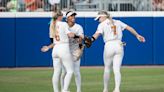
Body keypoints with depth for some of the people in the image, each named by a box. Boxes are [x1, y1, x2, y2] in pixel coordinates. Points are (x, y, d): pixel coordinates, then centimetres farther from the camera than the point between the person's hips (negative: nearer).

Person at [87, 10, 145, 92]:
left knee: (107, 69, 13)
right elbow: (129, 28, 14)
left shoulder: (102, 25, 1)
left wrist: (91, 39, -34)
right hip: (119, 45, 3)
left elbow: (97, 33, -18)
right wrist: (137, 35, 21)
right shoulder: (117, 22, 15)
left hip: (109, 46, -3)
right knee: (117, 69, -1)